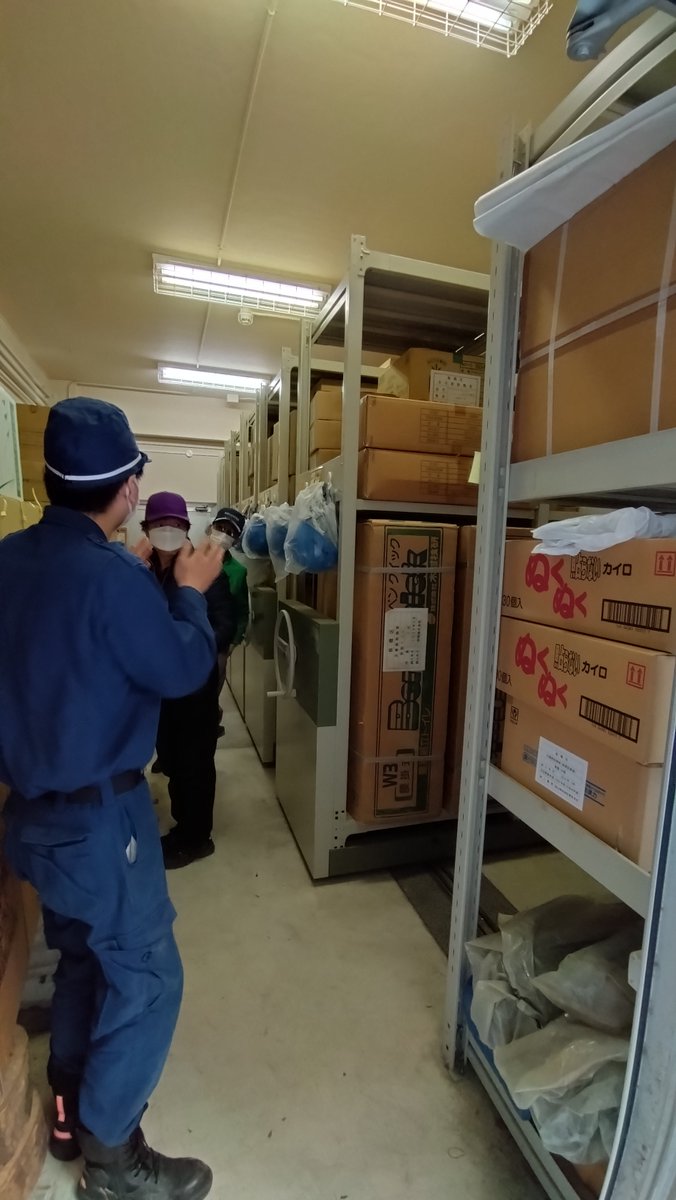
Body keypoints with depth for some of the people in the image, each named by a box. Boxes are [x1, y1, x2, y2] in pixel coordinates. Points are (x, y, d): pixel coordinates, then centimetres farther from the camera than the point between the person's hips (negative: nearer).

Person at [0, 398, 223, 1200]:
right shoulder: (108, 574, -25)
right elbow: (184, 668, -15)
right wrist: (189, 591, -1)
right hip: (98, 812, -8)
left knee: (83, 958, 26)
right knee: (144, 977, 11)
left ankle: (71, 1111, 46)